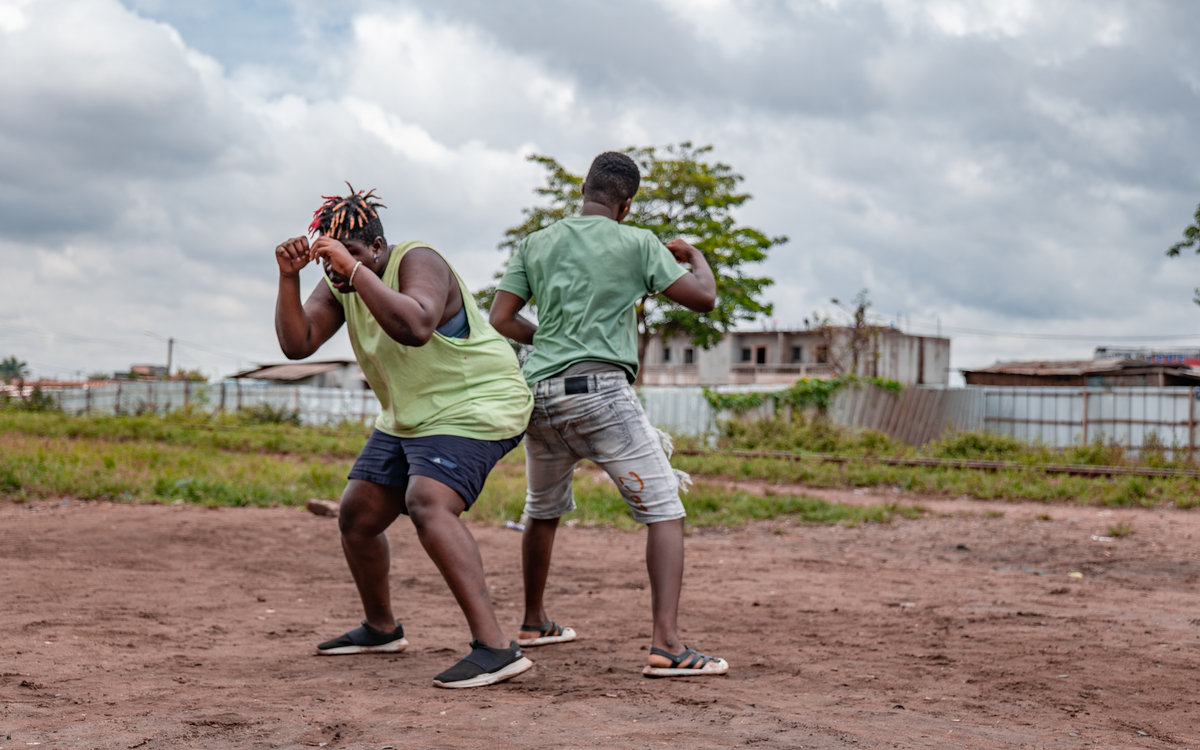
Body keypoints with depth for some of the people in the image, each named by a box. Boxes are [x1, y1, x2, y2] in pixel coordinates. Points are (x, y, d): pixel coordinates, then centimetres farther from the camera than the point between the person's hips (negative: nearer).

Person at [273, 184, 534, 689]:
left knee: (428, 504, -31)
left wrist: (355, 268, -40)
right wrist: (289, 278, -20)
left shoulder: (417, 263, -21)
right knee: (356, 517, 12)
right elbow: (297, 344, -8)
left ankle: (495, 647, -36)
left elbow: (415, 328, -42)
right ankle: (381, 629, 37)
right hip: (409, 417, 9)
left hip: (475, 406, -9)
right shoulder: (339, 283, 3)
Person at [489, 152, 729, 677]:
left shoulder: (535, 245, 14)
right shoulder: (636, 244, 3)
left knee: (543, 511, 26)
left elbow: (500, 321, 11)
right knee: (665, 512, -3)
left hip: (538, 395, 6)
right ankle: (666, 644, -17)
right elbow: (703, 299, 2)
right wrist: (695, 256, 21)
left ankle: (534, 622, 41)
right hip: (599, 392, -6)